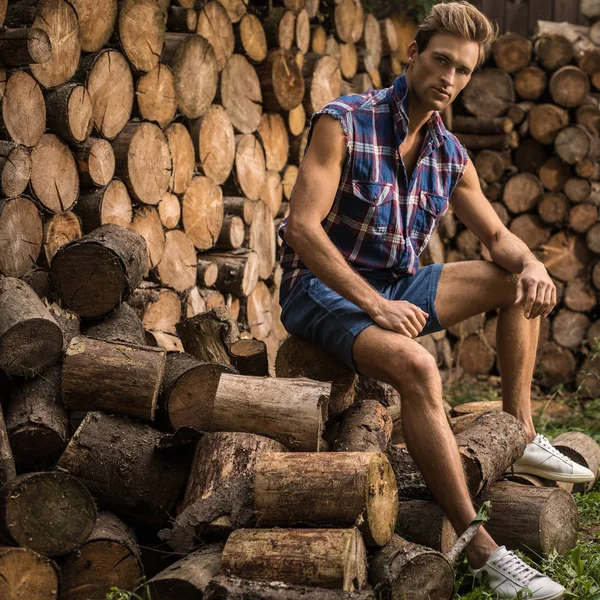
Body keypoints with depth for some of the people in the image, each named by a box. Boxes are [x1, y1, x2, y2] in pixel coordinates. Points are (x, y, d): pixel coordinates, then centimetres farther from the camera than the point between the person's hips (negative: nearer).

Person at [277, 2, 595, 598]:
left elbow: (497, 237, 14)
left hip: (395, 287, 8)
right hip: (323, 289, -8)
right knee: (416, 367, -35)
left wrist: (531, 265, -11)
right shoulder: (343, 123, -16)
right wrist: (374, 305, -31)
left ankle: (521, 437, 8)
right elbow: (303, 228, -23)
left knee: (519, 284, 5)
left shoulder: (449, 155, 5)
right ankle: (480, 549, -34)